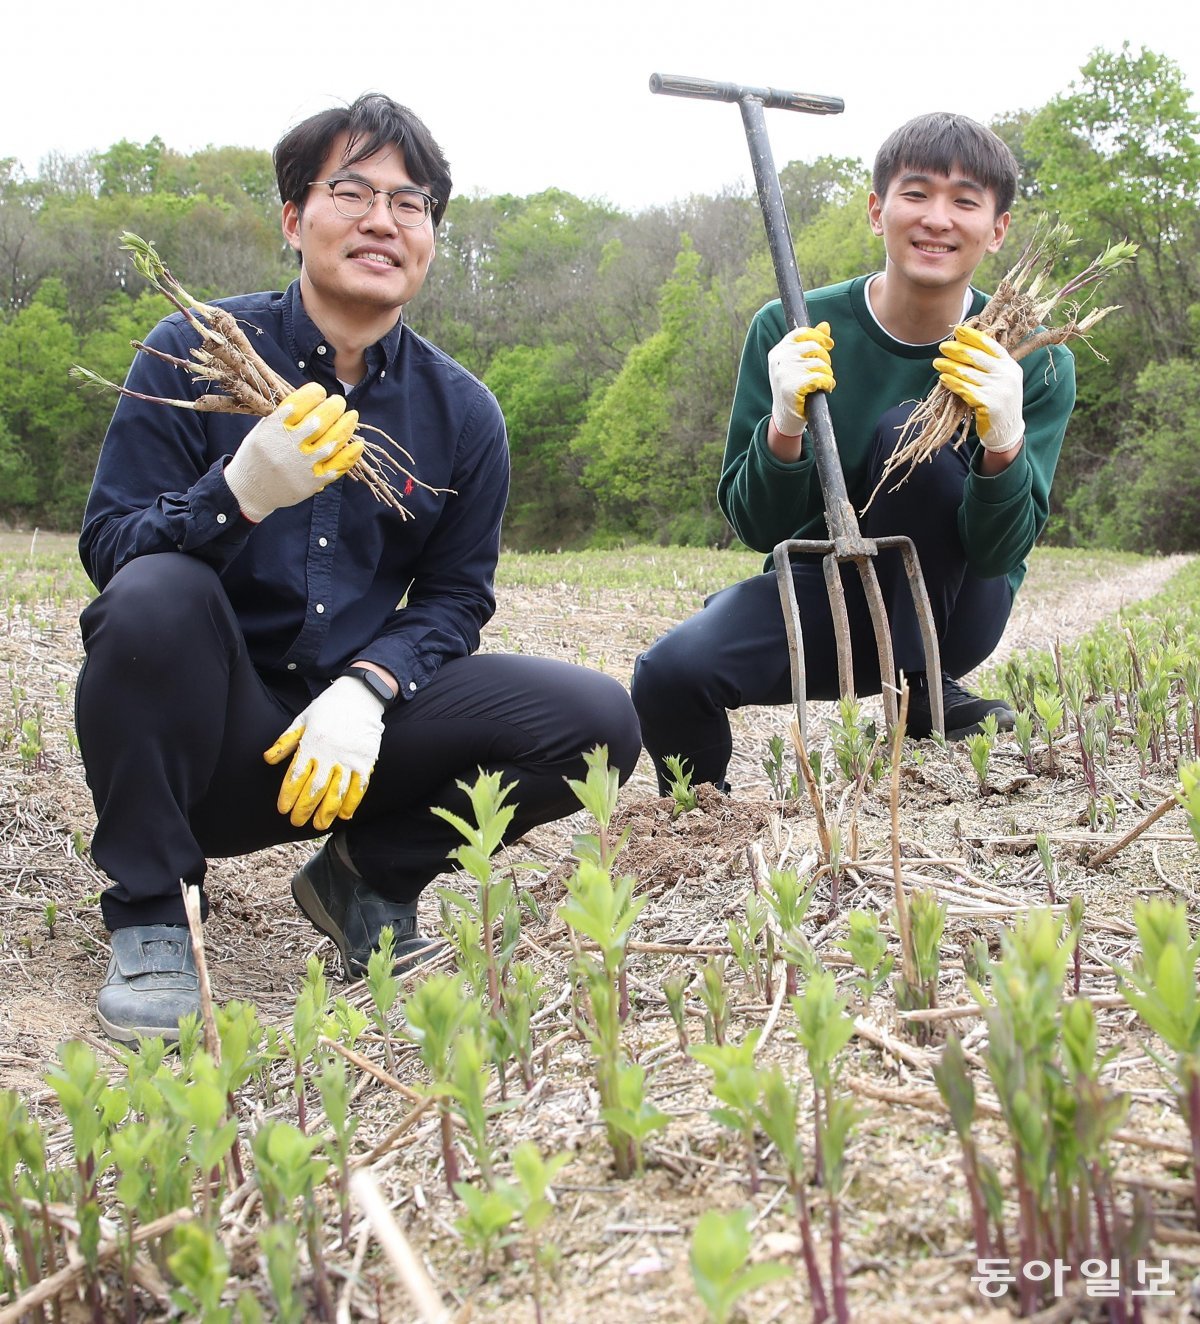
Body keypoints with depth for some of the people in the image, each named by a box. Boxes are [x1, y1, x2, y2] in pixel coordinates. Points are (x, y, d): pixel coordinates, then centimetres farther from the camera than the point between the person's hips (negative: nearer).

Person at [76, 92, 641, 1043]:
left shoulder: (462, 411, 2)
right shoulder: (195, 353, -5)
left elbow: (453, 597, 4)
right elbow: (108, 549, -10)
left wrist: (367, 690, -17)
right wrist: (239, 495, -31)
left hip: (353, 733, 3)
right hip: (206, 745, -2)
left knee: (597, 723, -16)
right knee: (156, 597, -34)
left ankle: (373, 872, 8)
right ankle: (149, 915, -13)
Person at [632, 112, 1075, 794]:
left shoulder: (1035, 361, -12)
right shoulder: (792, 332, -13)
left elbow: (998, 553, -16)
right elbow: (759, 528, -12)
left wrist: (1005, 441, -37)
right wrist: (784, 426, -33)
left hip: (950, 611, 0)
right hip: (821, 591, 1)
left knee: (913, 430, -27)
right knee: (670, 674, -29)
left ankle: (921, 687, -9)